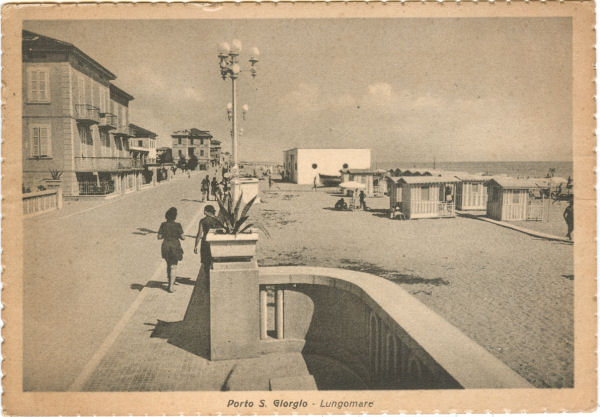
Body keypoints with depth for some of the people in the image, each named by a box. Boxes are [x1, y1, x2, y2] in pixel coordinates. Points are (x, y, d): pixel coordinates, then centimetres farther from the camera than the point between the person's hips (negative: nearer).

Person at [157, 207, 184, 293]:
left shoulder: (163, 225, -4)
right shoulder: (177, 225, -12)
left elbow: (159, 237, -2)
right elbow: (182, 237, -10)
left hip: (165, 246, 3)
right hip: (175, 247, -3)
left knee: (169, 264, 24)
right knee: (173, 266, 4)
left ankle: (169, 281, 27)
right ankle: (171, 286, -2)